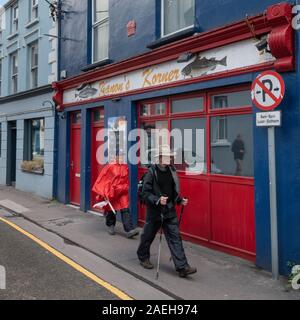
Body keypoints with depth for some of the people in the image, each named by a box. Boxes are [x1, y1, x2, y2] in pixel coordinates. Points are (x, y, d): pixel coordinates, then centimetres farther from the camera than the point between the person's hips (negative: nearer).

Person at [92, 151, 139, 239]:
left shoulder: (125, 167, 4)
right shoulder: (110, 167, -8)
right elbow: (102, 180, -7)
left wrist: (124, 189, 13)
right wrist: (105, 193, -9)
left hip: (122, 193, 3)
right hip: (110, 193, -2)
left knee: (125, 210, -8)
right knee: (110, 210, 11)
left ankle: (129, 230, -14)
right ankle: (110, 227, 33)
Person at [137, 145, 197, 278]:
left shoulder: (172, 171, 4)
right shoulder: (152, 172, -12)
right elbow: (145, 193, -14)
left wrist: (180, 200, 1)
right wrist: (157, 200, -27)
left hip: (170, 211, 4)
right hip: (155, 211, -4)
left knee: (175, 238, 0)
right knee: (148, 236, 14)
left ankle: (182, 267, 1)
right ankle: (143, 258, 39)